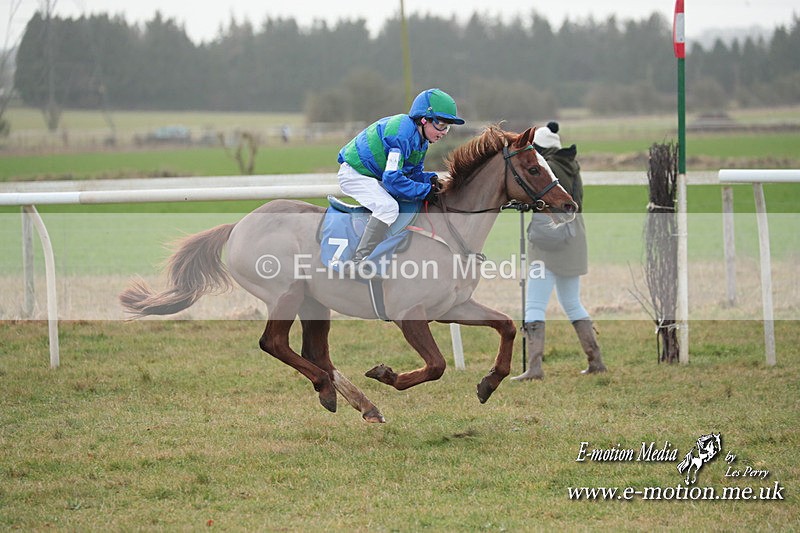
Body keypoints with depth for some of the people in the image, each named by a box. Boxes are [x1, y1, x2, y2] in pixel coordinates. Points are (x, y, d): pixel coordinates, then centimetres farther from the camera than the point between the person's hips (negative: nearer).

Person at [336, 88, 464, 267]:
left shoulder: (421, 139, 3)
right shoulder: (403, 133, -29)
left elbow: (414, 172, 12)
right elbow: (392, 178, -31)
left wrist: (430, 179, -10)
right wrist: (424, 191, -26)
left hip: (374, 176, 11)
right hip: (354, 174, -11)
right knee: (388, 207, -29)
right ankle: (359, 262, -30)